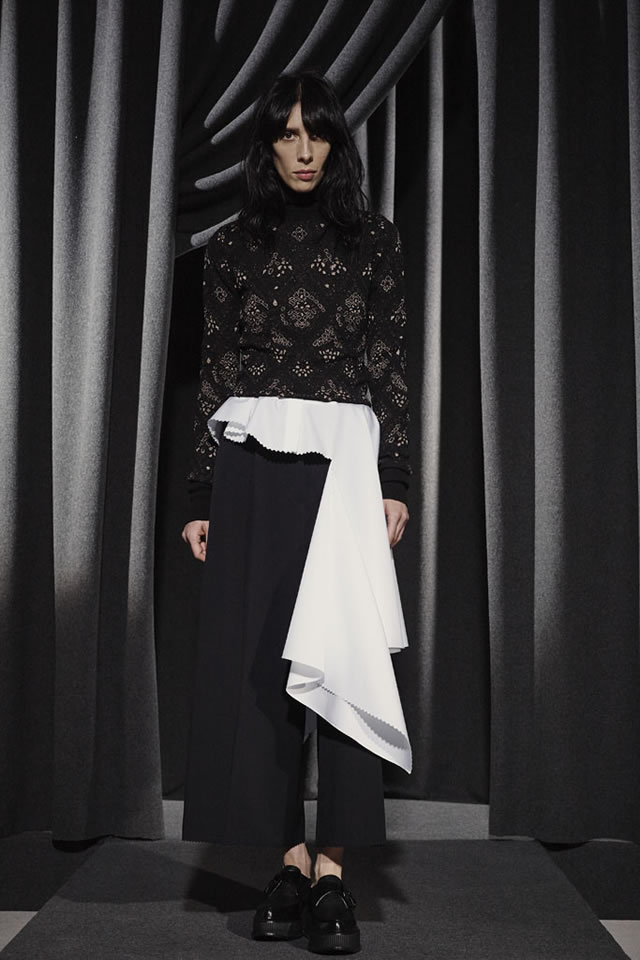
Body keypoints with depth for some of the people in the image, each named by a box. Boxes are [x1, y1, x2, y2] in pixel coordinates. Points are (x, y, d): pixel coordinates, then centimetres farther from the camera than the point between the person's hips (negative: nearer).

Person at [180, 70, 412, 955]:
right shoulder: (234, 245, 12)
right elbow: (215, 372, 9)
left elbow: (392, 368, 5)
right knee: (253, 659, 0)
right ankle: (290, 861, 12)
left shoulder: (374, 239, 9)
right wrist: (202, 498, 4)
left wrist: (395, 482, -5)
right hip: (251, 469, 2)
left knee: (339, 658, -6)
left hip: (342, 463, -1)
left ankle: (333, 871, 0)